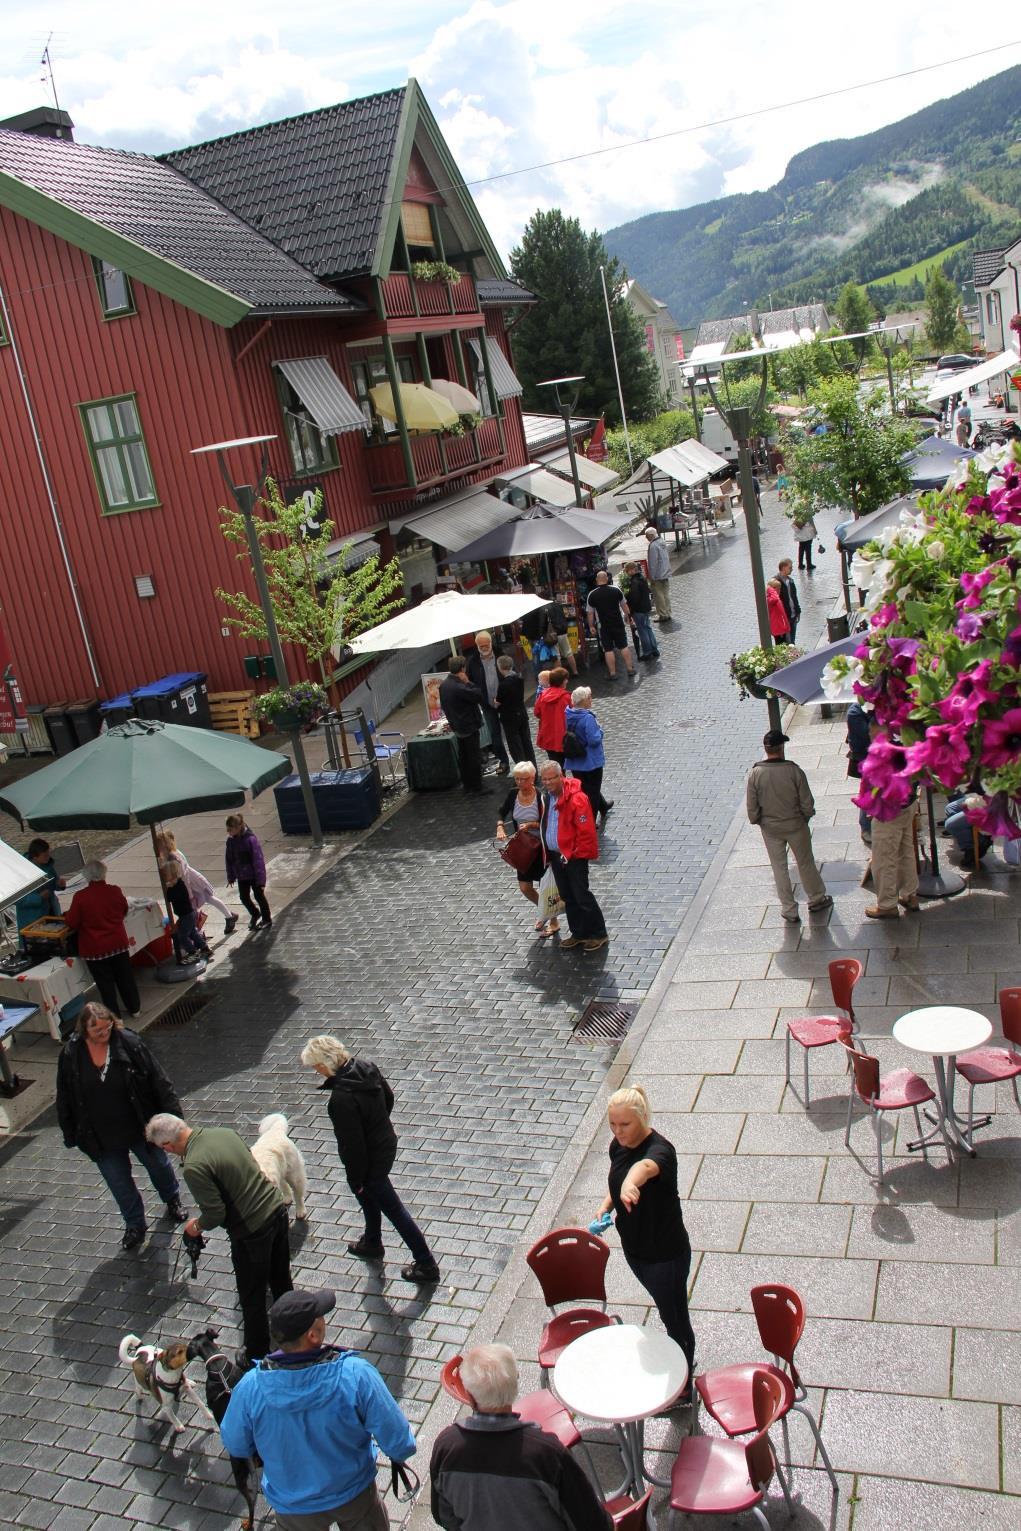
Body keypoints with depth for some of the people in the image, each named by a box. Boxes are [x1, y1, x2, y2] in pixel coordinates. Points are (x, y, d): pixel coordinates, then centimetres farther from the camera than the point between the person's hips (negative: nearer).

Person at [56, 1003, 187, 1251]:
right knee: (119, 1183, 18)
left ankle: (172, 1200, 51)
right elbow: (64, 1099, -3)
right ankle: (134, 1225, 41)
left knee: (158, 1165, 22)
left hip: (140, 1128, -1)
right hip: (102, 1138, 1)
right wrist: (71, 1135, 1)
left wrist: (172, 1113, -14)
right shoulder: (71, 1054, -15)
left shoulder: (129, 1043, -21)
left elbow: (158, 1080, -15)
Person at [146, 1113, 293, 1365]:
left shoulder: (193, 1167, -23)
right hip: (277, 1209, 8)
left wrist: (197, 1226, 3)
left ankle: (256, 1356, 35)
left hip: (251, 1231, -8)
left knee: (252, 1297, 16)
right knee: (281, 1281, 27)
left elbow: (215, 1214, -19)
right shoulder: (225, 1132, -1)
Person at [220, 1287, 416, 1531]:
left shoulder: (250, 1388, -30)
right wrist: (400, 1454, 0)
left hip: (293, 1508, 1)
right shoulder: (356, 1375, -35)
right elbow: (396, 1437, -24)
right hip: (354, 1494, -1)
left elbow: (235, 1446, -10)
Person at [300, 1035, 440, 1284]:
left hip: (371, 1160, -8)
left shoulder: (341, 1100, -35)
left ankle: (426, 1266, 24)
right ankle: (372, 1244, 55)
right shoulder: (366, 1068, -12)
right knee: (369, 1197, 31)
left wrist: (356, 1180, -12)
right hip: (387, 1144, 8)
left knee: (394, 1210, 10)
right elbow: (388, 1097, 6)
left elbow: (353, 1144, -26)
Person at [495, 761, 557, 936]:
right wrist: (500, 827, -15)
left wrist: (531, 825, -27)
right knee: (525, 888, 10)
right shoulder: (513, 794, -7)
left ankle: (554, 922, 27)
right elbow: (502, 814, 4)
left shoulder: (540, 797, -20)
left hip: (542, 847, -5)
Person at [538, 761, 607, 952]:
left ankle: (599, 934, 13)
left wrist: (576, 854, -15)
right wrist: (547, 853, 16)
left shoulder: (576, 799, -22)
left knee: (582, 896, -2)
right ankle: (578, 933, 29)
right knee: (568, 898, 16)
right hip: (556, 855, 8)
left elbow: (586, 831, -22)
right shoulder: (546, 797, 4)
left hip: (575, 857, -8)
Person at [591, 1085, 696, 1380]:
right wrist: (606, 1206, -6)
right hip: (634, 1248, 8)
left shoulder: (659, 1149, -31)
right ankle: (683, 1362, 52)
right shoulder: (618, 1145, -6)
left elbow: (645, 1167, -56)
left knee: (675, 1319, 12)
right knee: (665, 1309, 28)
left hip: (666, 1254, -7)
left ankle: (684, 1386, 35)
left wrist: (631, 1182, -78)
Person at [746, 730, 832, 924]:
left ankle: (789, 910, 24)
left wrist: (756, 821, 10)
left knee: (779, 868, 15)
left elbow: (751, 806, -9)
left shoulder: (755, 773, -17)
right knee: (805, 863, 20)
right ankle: (816, 899, 38)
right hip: (795, 825, -1)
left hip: (770, 829, 1)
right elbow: (807, 802, -12)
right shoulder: (794, 771, -20)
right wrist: (806, 816, 8)